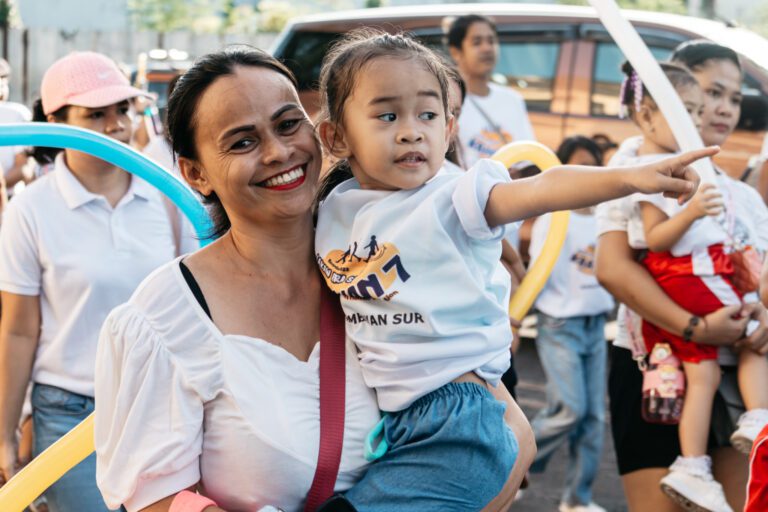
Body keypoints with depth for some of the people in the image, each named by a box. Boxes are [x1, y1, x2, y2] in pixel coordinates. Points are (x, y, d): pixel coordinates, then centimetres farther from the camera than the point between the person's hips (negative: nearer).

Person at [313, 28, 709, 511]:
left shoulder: (451, 200, -9)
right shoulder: (330, 212, 5)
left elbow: (541, 189, -27)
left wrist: (629, 177, -40)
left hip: (454, 413, -6)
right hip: (375, 412, 6)